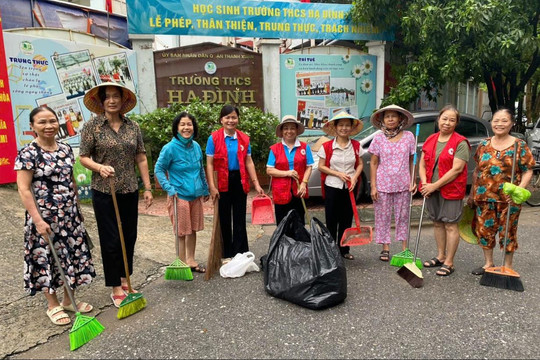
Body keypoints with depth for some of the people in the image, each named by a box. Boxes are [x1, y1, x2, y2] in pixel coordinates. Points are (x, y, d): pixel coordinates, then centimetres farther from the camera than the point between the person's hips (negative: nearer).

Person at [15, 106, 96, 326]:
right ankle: (53, 305, 25)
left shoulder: (66, 149, 5)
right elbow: (24, 189, -15)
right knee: (47, 258, 7)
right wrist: (38, 220, -19)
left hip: (69, 215, 6)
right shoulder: (27, 154, -12)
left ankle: (68, 300, 31)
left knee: (72, 255, 13)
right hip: (44, 217, -6)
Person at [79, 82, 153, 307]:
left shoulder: (133, 127, 4)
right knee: (111, 240, 2)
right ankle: (116, 288, 16)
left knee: (129, 237, 11)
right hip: (104, 192, -3)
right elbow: (83, 157, -2)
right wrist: (100, 167, -23)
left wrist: (148, 188, 4)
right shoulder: (92, 127, -5)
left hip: (129, 191, 4)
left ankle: (125, 280, 30)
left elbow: (141, 159, 6)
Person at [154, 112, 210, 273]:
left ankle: (191, 260, 29)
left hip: (196, 195, 6)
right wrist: (169, 188, -14)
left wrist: (205, 189, 18)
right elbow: (158, 169, -5)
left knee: (193, 229, 14)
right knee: (181, 231, 5)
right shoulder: (170, 148, -12)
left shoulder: (196, 146, 5)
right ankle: (182, 263, 20)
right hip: (179, 196, -5)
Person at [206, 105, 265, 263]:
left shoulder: (244, 139, 4)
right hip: (223, 182, -2)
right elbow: (209, 164, -6)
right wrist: (212, 186, -13)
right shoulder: (214, 138, -4)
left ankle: (240, 252, 19)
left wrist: (256, 184, 1)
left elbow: (249, 162, 6)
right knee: (225, 218, 10)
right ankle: (227, 254, 22)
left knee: (239, 217, 8)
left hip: (239, 180, 2)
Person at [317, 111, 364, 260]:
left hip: (349, 187, 3)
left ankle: (344, 249, 23)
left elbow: (360, 164, 9)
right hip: (332, 187, -2)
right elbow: (321, 166, -3)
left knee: (347, 220, 9)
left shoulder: (356, 146, 2)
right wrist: (339, 174, -13)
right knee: (332, 220, 4)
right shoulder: (326, 146, -5)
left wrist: (354, 177, -9)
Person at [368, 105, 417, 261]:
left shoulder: (408, 136, 2)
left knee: (403, 216, 9)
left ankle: (404, 248, 21)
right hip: (383, 184, -1)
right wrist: (373, 186, -6)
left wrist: (413, 182, 1)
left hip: (403, 184, 1)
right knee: (383, 216, 5)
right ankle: (385, 248, 17)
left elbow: (411, 161, 7)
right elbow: (373, 163, -1)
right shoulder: (378, 138, -1)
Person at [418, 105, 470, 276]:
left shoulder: (460, 143, -9)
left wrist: (434, 186, -19)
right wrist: (425, 183, -8)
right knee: (437, 223, 15)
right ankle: (440, 256, 29)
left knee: (450, 225, 1)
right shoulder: (430, 140, 9)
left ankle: (449, 263, 11)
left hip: (451, 190, -6)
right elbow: (422, 164, 9)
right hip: (431, 189, 6)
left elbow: (457, 169, -17)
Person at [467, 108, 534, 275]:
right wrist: (472, 194, 11)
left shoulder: (519, 146, -3)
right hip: (484, 197, 4)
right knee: (484, 229, 11)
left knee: (508, 231, 7)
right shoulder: (484, 145, 6)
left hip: (508, 199, -3)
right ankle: (488, 263, 29)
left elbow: (527, 171, -5)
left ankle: (507, 266, 25)